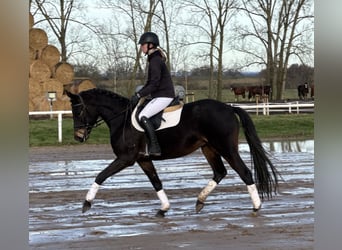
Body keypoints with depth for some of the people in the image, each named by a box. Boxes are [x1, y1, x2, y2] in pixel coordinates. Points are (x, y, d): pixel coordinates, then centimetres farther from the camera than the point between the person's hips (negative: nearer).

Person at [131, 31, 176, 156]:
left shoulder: (155, 61, -15)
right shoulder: (154, 59, 16)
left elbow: (154, 85, -20)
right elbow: (150, 83, 20)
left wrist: (139, 95, -18)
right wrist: (138, 94, 11)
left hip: (163, 97, -11)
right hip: (159, 96, 11)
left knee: (143, 117, -23)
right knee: (138, 113, 14)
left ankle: (155, 148, -26)